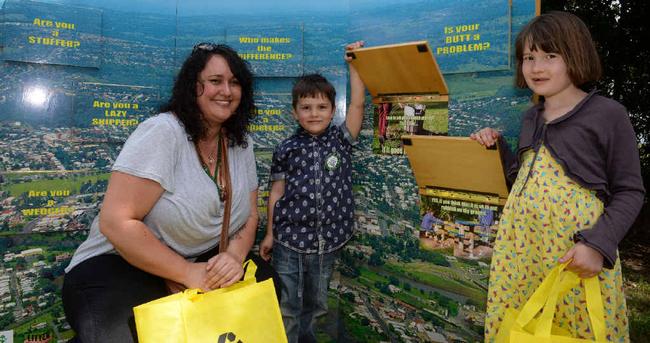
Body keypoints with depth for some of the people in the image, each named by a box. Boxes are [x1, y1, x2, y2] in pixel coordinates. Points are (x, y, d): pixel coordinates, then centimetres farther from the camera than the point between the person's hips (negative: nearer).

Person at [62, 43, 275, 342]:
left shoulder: (241, 143, 1)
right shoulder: (162, 132, -19)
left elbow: (250, 216, 5)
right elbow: (116, 222, -25)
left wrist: (235, 255, -17)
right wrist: (188, 273, -23)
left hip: (201, 262, 6)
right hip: (120, 264, -6)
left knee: (265, 280, -13)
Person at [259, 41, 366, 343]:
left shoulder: (341, 140, 1)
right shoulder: (286, 149, -2)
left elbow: (357, 104, -8)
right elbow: (277, 192, 2)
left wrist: (354, 64, -7)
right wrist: (269, 234, 4)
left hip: (327, 242, 2)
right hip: (289, 241, -2)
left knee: (316, 304, 20)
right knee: (286, 307, 6)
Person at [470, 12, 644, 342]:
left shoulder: (608, 114, -4)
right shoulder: (531, 118, 12)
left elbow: (630, 191, -3)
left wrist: (599, 244, -15)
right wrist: (496, 149, 5)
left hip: (578, 251, -5)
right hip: (519, 243, 5)